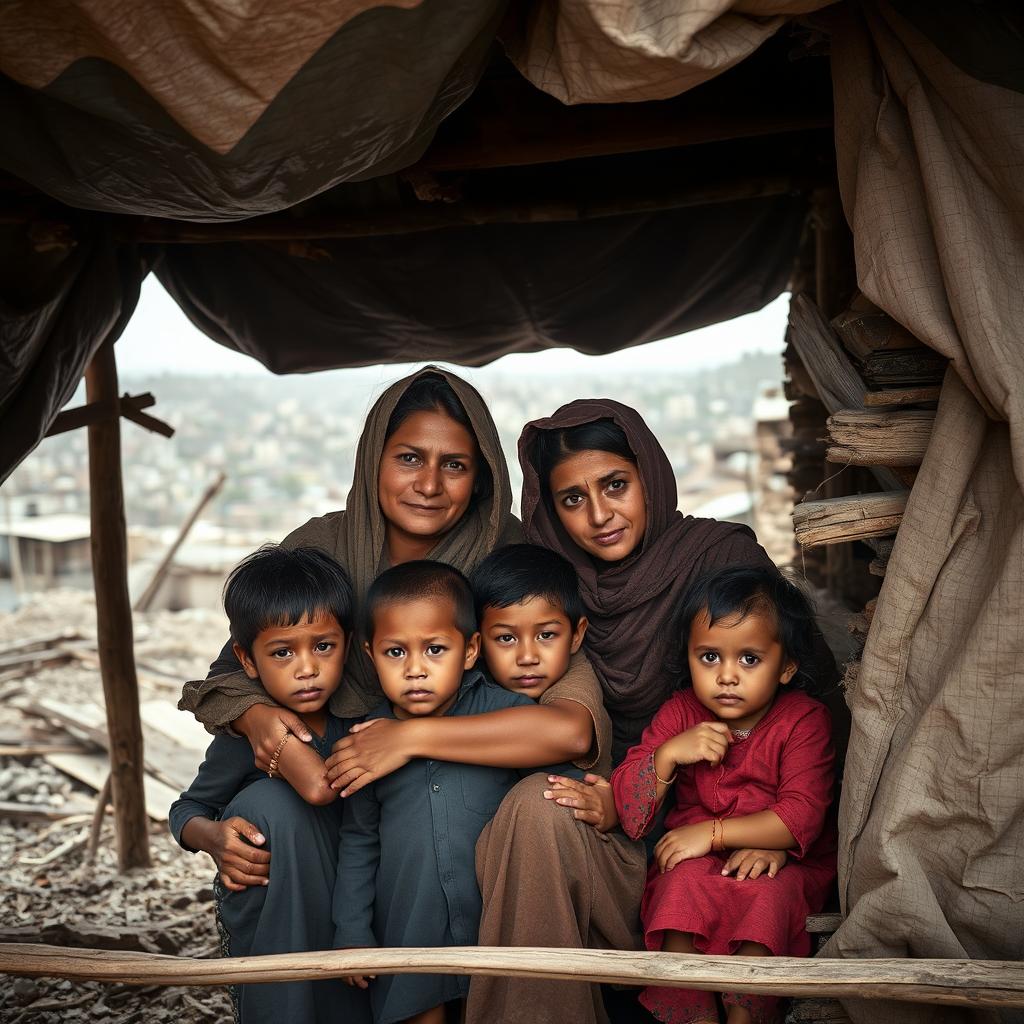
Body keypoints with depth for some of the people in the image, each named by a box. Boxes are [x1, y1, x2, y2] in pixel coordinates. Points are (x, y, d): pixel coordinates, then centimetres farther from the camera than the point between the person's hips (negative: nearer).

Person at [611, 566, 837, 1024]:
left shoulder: (804, 720, -9)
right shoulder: (679, 713, -2)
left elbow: (802, 818, -18)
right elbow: (628, 809, -6)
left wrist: (713, 832, -22)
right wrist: (668, 753, -23)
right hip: (695, 860, 2)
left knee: (767, 896, -31)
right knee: (685, 883, -28)